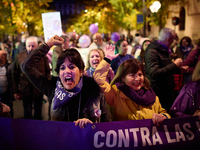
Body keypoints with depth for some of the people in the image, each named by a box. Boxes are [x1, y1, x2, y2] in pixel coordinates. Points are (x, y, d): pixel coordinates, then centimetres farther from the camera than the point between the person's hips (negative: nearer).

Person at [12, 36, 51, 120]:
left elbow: (47, 73, 1)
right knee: (27, 114, 13)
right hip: (25, 90, 0)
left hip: (39, 90, 0)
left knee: (38, 114, 16)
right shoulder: (19, 57, -2)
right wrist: (16, 91, 0)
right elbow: (15, 75, 1)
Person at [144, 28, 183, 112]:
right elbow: (154, 73, -30)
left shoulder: (164, 50, 16)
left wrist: (180, 69, 15)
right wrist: (174, 65, -24)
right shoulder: (152, 52, -17)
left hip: (168, 92, 9)